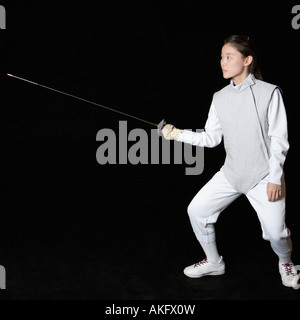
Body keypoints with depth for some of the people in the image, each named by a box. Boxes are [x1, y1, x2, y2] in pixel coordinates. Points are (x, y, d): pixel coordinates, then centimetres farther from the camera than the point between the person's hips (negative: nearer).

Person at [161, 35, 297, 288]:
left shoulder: (269, 92, -9)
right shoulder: (220, 98, 5)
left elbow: (279, 139, -9)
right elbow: (212, 138, 6)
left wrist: (275, 178, -14)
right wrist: (178, 134, -7)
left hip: (264, 177, -5)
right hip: (231, 174, 5)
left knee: (275, 232, -10)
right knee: (197, 210, 0)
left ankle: (286, 262, 27)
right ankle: (214, 263, 23)